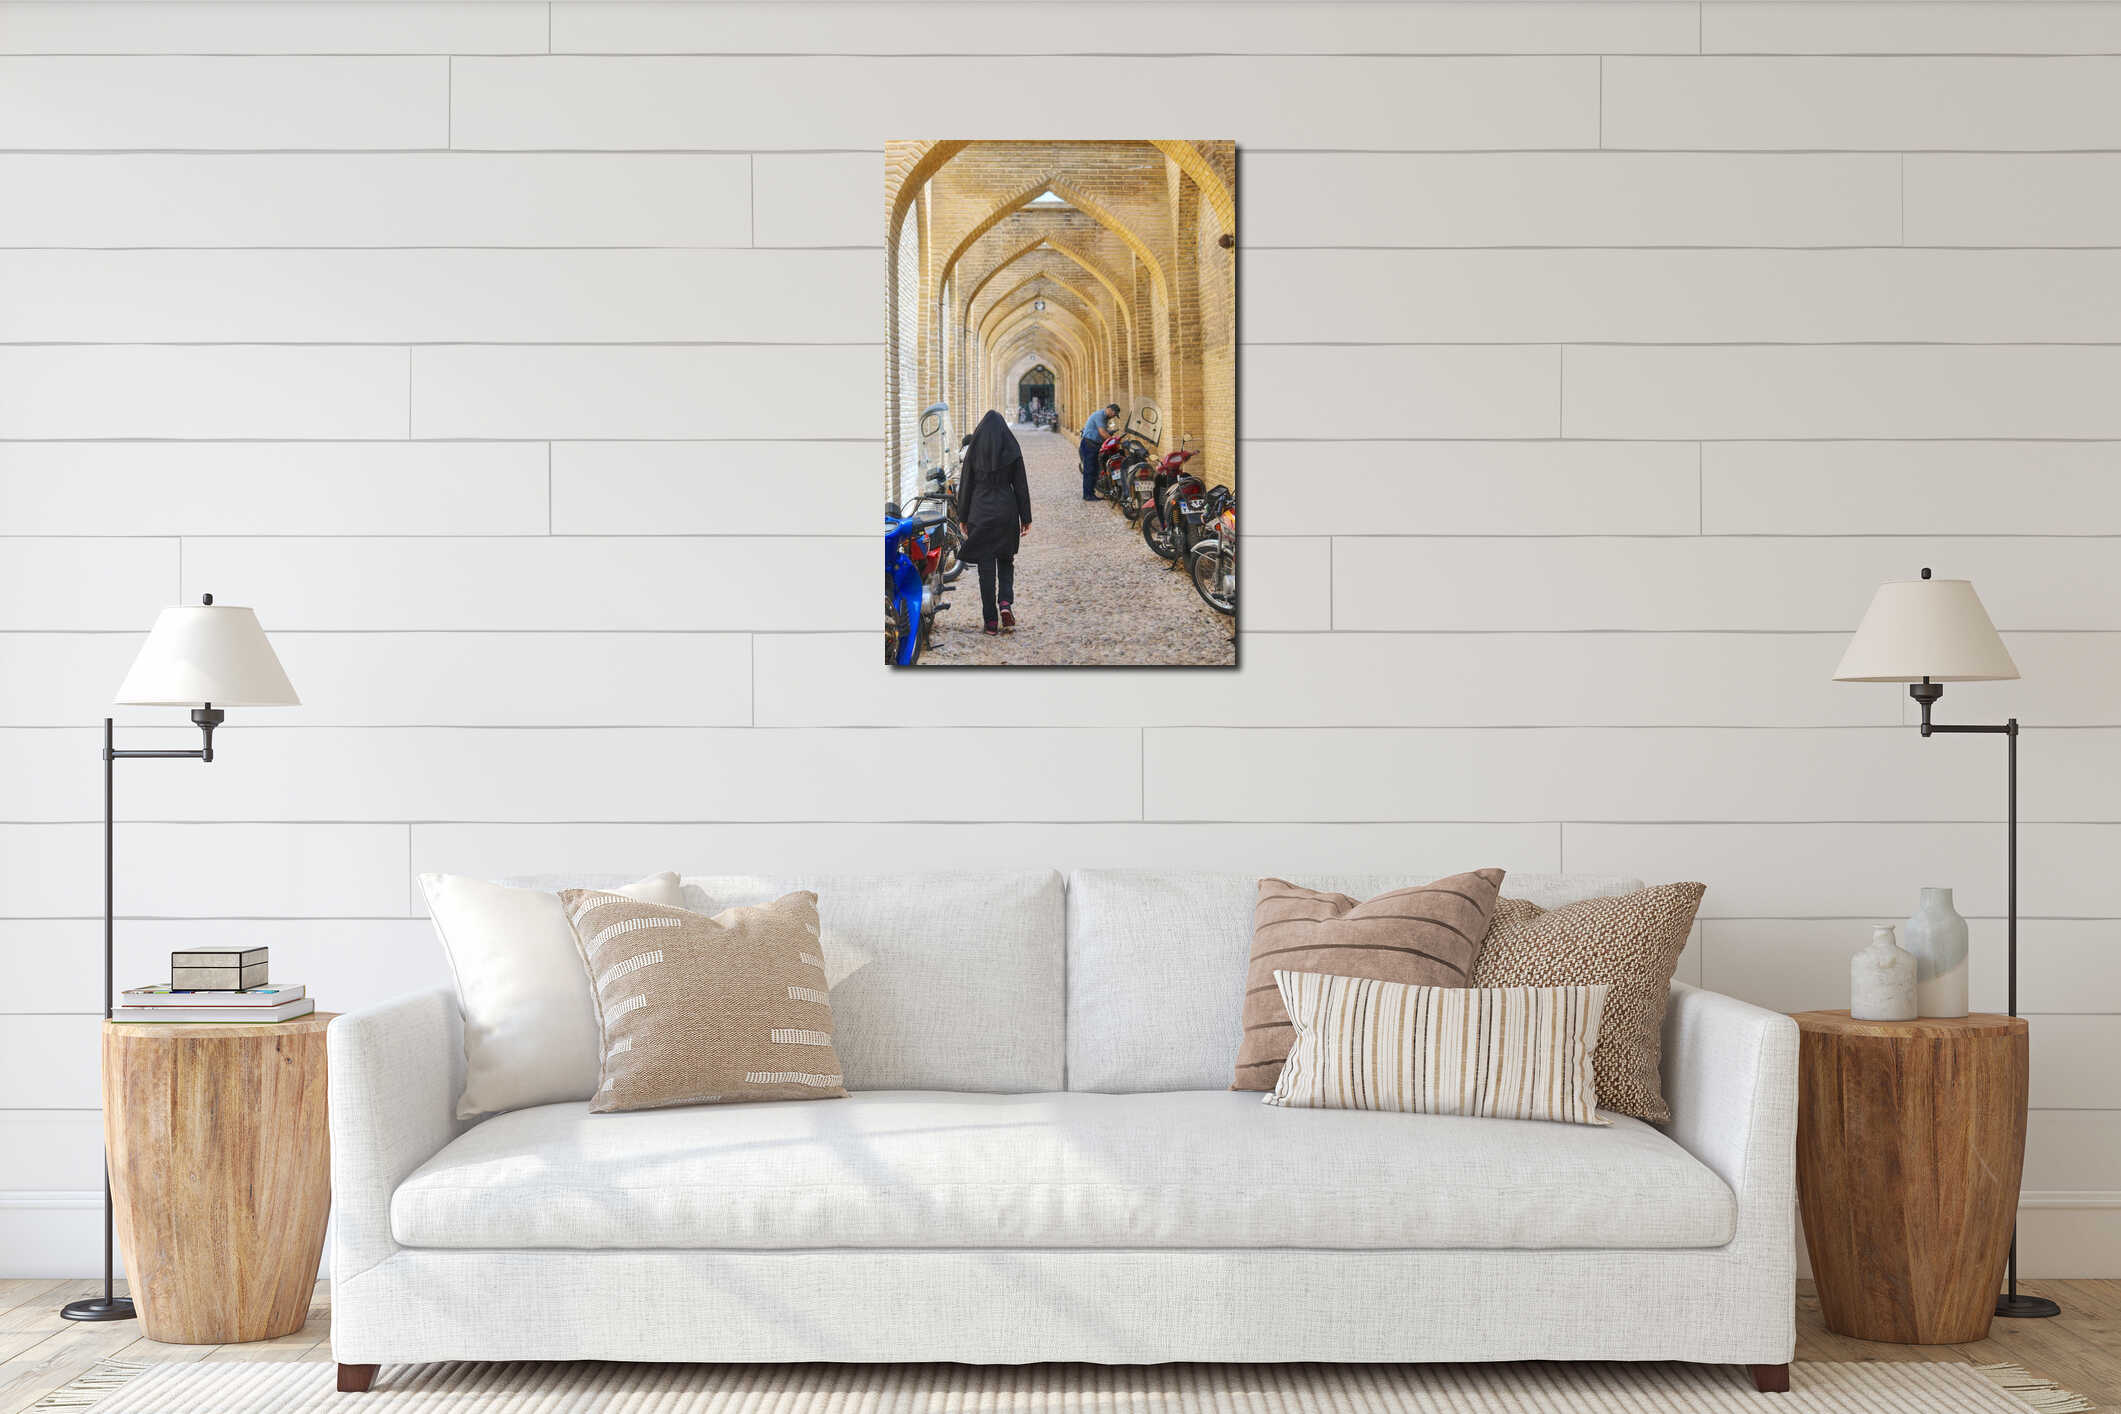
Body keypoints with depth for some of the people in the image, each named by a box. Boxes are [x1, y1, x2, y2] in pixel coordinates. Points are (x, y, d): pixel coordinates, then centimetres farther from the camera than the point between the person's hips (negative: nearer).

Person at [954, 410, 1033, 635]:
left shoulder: (974, 450, -2)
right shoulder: (1012, 449, -2)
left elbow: (965, 485, 1)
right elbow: (1021, 486, -1)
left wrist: (962, 517, 8)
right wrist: (1026, 518, 5)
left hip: (980, 514, 0)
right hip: (1006, 514, 1)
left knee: (986, 566, 3)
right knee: (1005, 561, 17)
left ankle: (991, 621, 3)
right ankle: (1006, 602, -7)